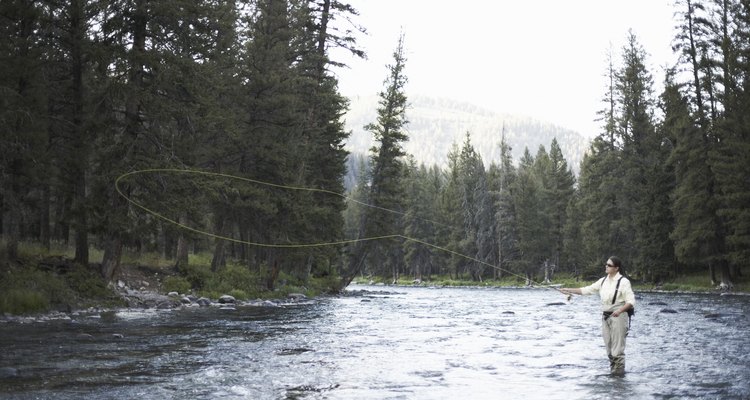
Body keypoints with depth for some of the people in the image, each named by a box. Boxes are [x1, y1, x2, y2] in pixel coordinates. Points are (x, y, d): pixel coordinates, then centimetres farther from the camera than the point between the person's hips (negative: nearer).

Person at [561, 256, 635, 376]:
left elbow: (631, 301, -14)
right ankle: (613, 367, 19)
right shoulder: (603, 281, 9)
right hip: (606, 316, 7)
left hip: (618, 316, -7)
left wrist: (620, 310, -29)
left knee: (617, 345, -7)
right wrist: (569, 290, 9)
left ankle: (619, 369, 1)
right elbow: (587, 290, 13)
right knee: (608, 345, 10)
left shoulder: (623, 281, -10)